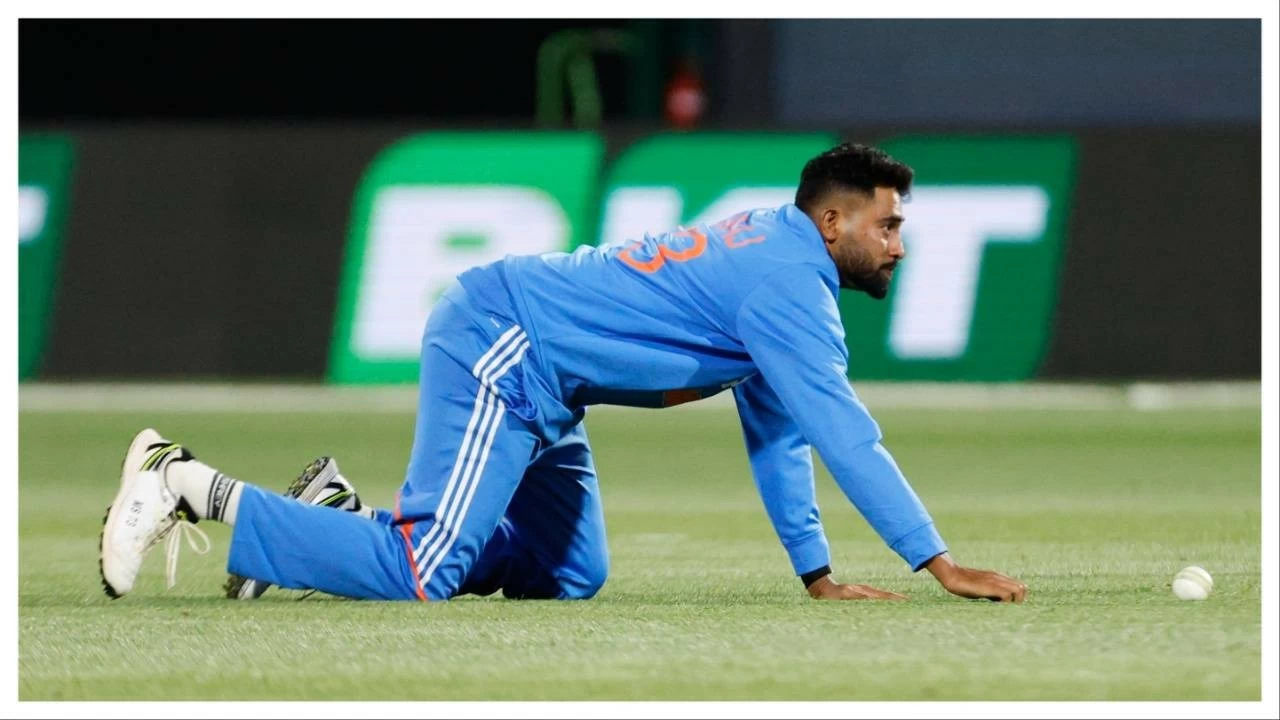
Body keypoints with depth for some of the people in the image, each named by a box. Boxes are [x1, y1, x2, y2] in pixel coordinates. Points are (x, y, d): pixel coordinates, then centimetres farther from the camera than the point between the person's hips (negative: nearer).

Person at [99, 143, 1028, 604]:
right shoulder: (788, 285, -16)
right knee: (425, 571, -20)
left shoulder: (775, 257, 15)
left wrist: (816, 573, 17)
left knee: (568, 575, 14)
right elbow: (841, 430, -21)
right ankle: (198, 489, -12)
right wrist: (941, 564, -20)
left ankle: (342, 520, 13)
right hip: (501, 350, -11)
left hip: (534, 377, 11)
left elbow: (776, 429, 21)